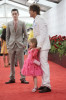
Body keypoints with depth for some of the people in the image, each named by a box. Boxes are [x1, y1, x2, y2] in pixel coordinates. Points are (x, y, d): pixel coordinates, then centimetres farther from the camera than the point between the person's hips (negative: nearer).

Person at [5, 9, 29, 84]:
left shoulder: (22, 23, 5)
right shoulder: (9, 24, 9)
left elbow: (25, 35, 6)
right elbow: (7, 36, 11)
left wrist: (24, 44, -5)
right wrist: (7, 45, 3)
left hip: (20, 45, -2)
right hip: (11, 46, 2)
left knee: (21, 63, -2)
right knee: (11, 63, 6)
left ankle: (23, 79, 3)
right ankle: (12, 78, 13)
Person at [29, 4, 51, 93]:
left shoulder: (40, 19, -11)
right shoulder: (35, 20, 18)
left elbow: (43, 33, -18)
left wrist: (39, 45, -21)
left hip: (43, 45, -10)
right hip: (40, 45, 10)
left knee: (44, 64, -11)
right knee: (42, 64, 11)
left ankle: (47, 86, -9)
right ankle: (44, 84, 17)